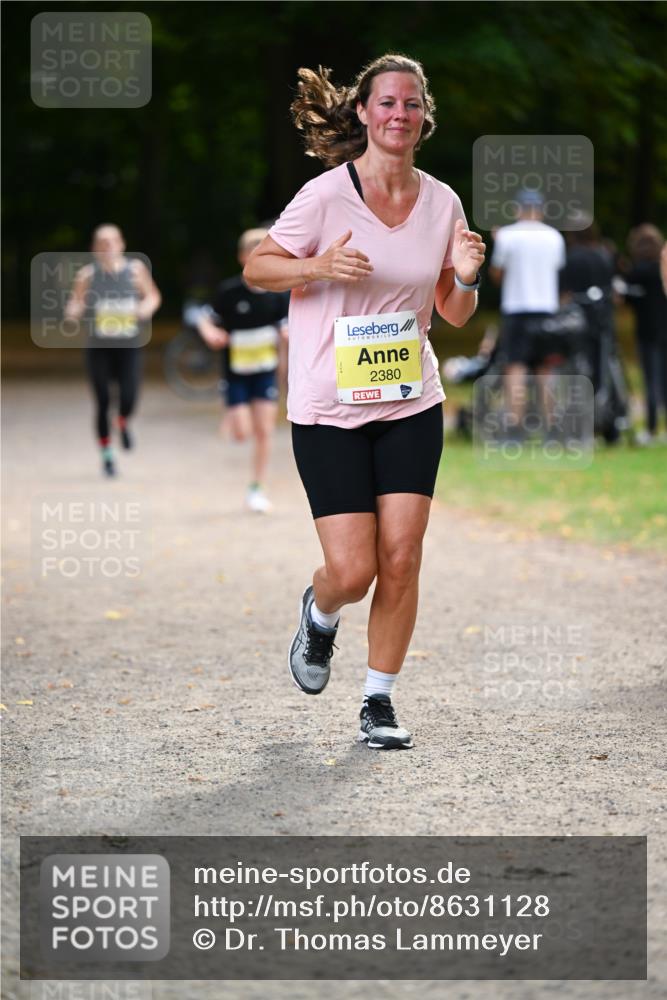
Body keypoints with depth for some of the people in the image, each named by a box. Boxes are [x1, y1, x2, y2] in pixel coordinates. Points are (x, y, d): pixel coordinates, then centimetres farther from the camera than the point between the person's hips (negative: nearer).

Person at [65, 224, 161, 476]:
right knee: (103, 402, 0)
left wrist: (147, 307, -9)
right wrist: (74, 311, -19)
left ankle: (123, 424, 22)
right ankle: (106, 454, 21)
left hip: (129, 348, 0)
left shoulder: (136, 269, 0)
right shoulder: (87, 274, -3)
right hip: (98, 349, 0)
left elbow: (153, 296, 13)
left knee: (128, 398, -16)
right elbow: (75, 305, 4)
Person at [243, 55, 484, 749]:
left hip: (412, 406, 3)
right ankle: (319, 613, 29)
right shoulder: (326, 195, -10)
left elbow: (454, 315, 12)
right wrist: (319, 266, -19)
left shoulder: (441, 202, 3)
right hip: (328, 411, -3)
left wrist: (465, 278, -10)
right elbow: (256, 267, -1)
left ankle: (379, 701, 12)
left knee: (400, 559, -4)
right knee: (352, 571, -7)